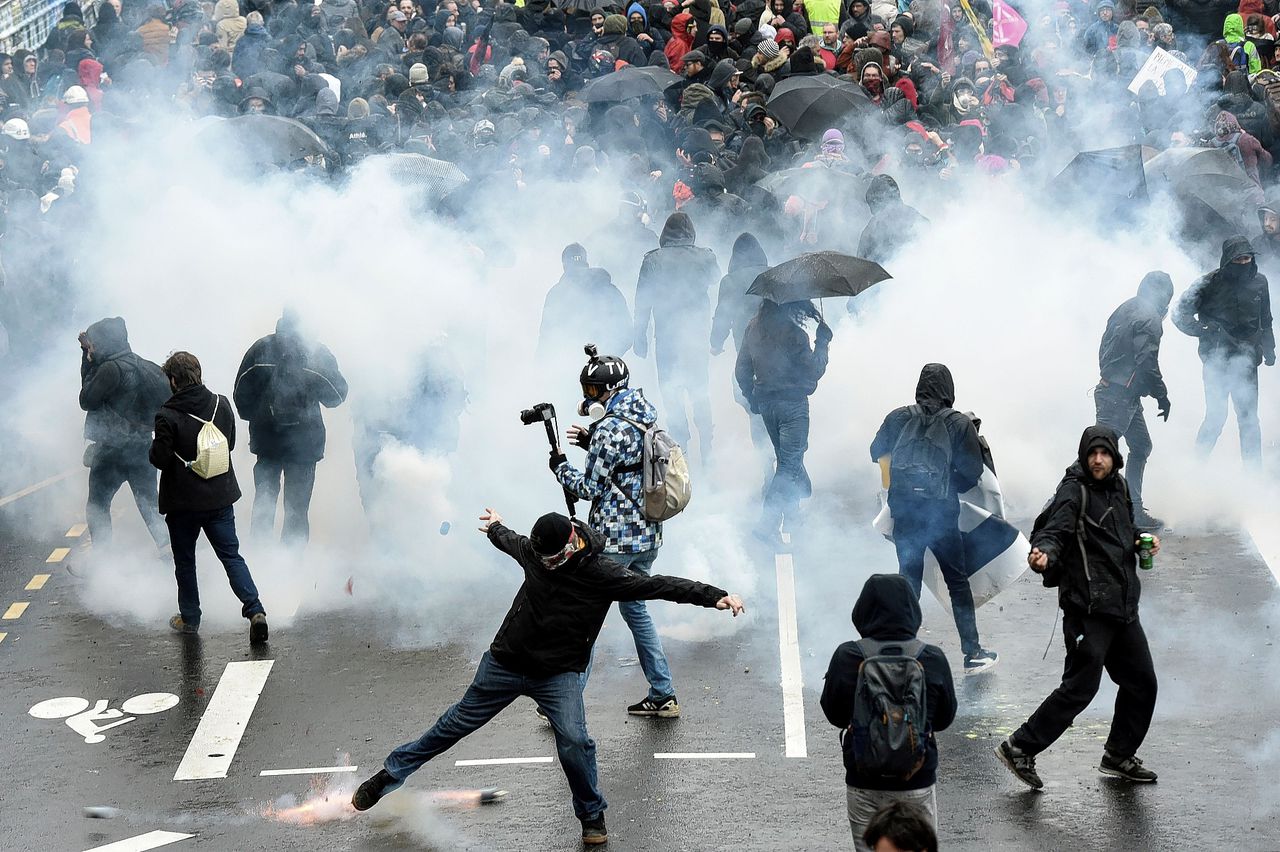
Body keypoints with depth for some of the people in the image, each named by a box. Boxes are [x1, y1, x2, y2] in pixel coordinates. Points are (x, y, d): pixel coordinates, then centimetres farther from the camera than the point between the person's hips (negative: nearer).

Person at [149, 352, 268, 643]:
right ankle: (255, 610, -9)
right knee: (231, 556, 7)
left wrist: (154, 446, 5)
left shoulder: (168, 417, -18)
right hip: (220, 498, 3)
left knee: (185, 561, 14)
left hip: (183, 502, -3)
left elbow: (160, 459, -15)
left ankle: (189, 618, 23)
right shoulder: (222, 405, -2)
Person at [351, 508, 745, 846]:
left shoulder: (602, 574, -20)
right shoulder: (534, 551, -8)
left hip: (559, 675, -3)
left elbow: (657, 585, -25)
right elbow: (513, 543, 17)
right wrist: (496, 528, 41)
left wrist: (715, 596, -34)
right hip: (506, 661, 3)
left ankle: (592, 817, 2)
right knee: (457, 723, 11)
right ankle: (390, 774, 27)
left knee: (574, 741, -22)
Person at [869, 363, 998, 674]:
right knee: (958, 582, 9)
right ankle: (972, 654, 10)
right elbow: (972, 473, -5)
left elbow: (875, 452, 12)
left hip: (903, 511, 2)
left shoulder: (899, 418, 3)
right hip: (941, 512, -2)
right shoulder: (960, 424, -3)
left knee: (909, 581, 13)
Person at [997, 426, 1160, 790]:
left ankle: (1119, 756, 30)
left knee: (1142, 681, 14)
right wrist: (1044, 554, -47)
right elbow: (1053, 531, -26)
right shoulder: (1074, 492, -13)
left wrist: (1142, 539, 9)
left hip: (1123, 607, 8)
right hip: (1089, 608, -8)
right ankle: (1020, 749, 0)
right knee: (1080, 687, -10)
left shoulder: (1117, 487, 12)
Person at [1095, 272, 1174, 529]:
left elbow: (1105, 350, 17)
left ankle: (1134, 510, 23)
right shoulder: (1150, 319, -15)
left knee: (1141, 447, 19)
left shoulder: (1125, 310, 13)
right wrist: (1162, 396, -12)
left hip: (1109, 389, 10)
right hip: (1121, 396, -10)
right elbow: (1147, 363, -21)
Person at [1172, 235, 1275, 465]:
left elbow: (1265, 321, 18)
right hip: (1217, 360, -4)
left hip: (1246, 362, 4)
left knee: (1248, 418, 4)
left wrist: (1269, 350, 18)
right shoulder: (1210, 283, -8)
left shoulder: (1259, 282, 5)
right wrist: (1205, 332, -12)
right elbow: (1180, 315, -2)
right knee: (1216, 416, -7)